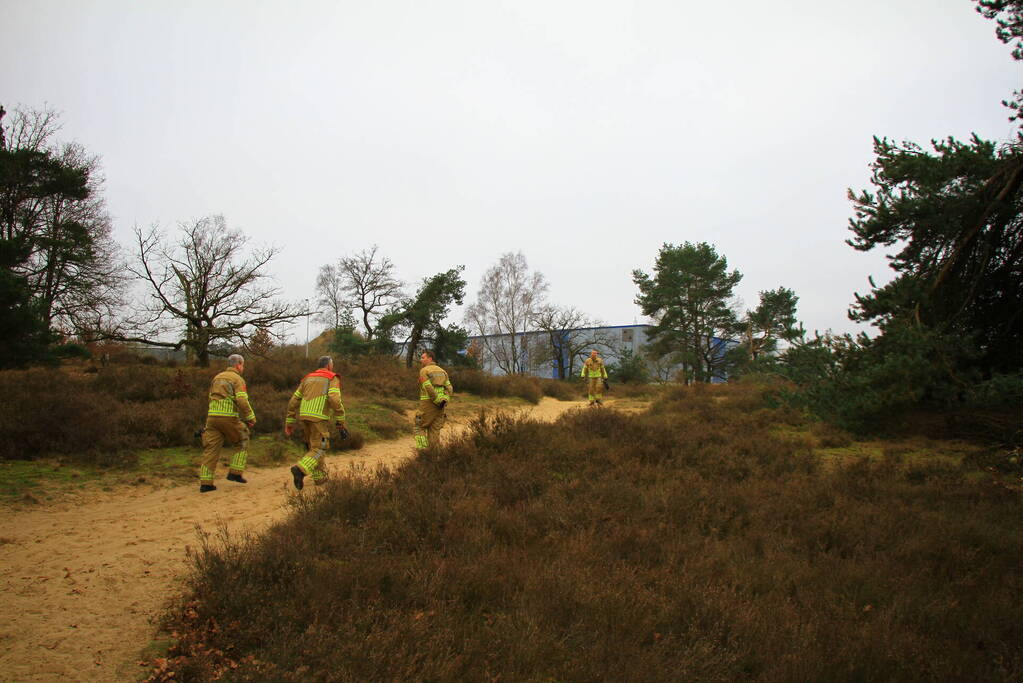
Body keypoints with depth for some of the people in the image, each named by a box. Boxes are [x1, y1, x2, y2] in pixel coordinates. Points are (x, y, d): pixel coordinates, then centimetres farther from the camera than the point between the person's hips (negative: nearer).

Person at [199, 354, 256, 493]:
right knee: (243, 442, 16)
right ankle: (235, 473, 8)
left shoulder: (217, 378, 20)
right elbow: (242, 402, -14)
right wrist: (251, 418, -4)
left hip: (212, 416, 6)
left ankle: (205, 483, 0)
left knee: (211, 450, 5)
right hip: (229, 417, -6)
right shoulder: (238, 379, -3)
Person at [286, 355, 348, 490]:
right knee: (319, 450, -5)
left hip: (304, 417, 6)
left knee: (314, 446, 22)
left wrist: (289, 423, 17)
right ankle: (300, 470, -29)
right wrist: (341, 420, -8)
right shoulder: (333, 379, 3)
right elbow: (334, 399, -14)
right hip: (319, 418, -6)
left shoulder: (307, 379, 21)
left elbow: (293, 401, 15)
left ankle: (319, 477, 24)